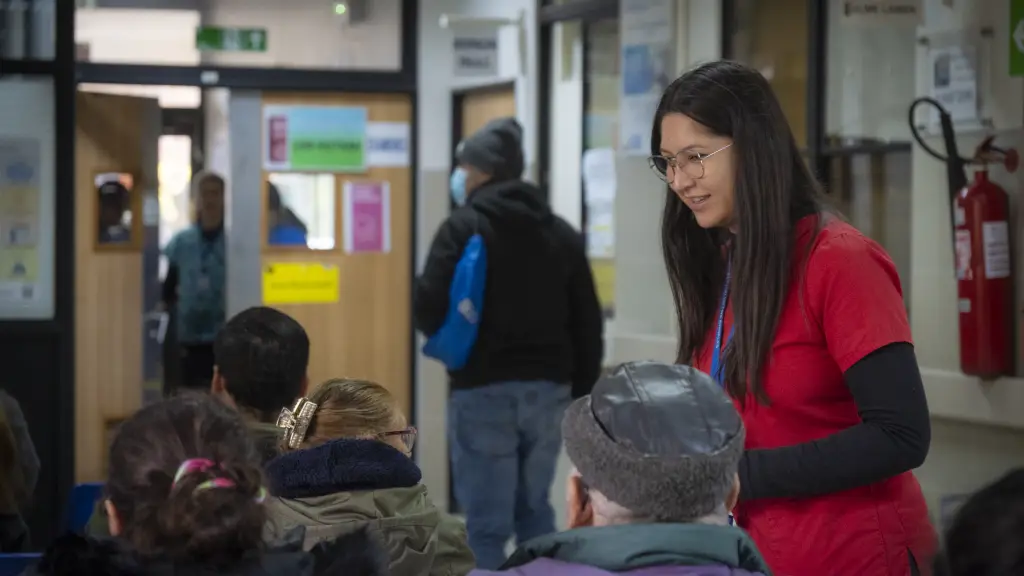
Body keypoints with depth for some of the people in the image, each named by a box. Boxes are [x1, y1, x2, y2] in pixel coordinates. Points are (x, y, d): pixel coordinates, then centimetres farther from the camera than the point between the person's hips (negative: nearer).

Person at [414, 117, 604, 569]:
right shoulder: (562, 234, 9)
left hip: (484, 392, -5)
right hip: (548, 390, 5)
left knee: (487, 523, 0)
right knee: (534, 511, 19)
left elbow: (430, 315, -14)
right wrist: (581, 395, 17)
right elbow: (588, 327, 9)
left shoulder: (463, 227, -7)